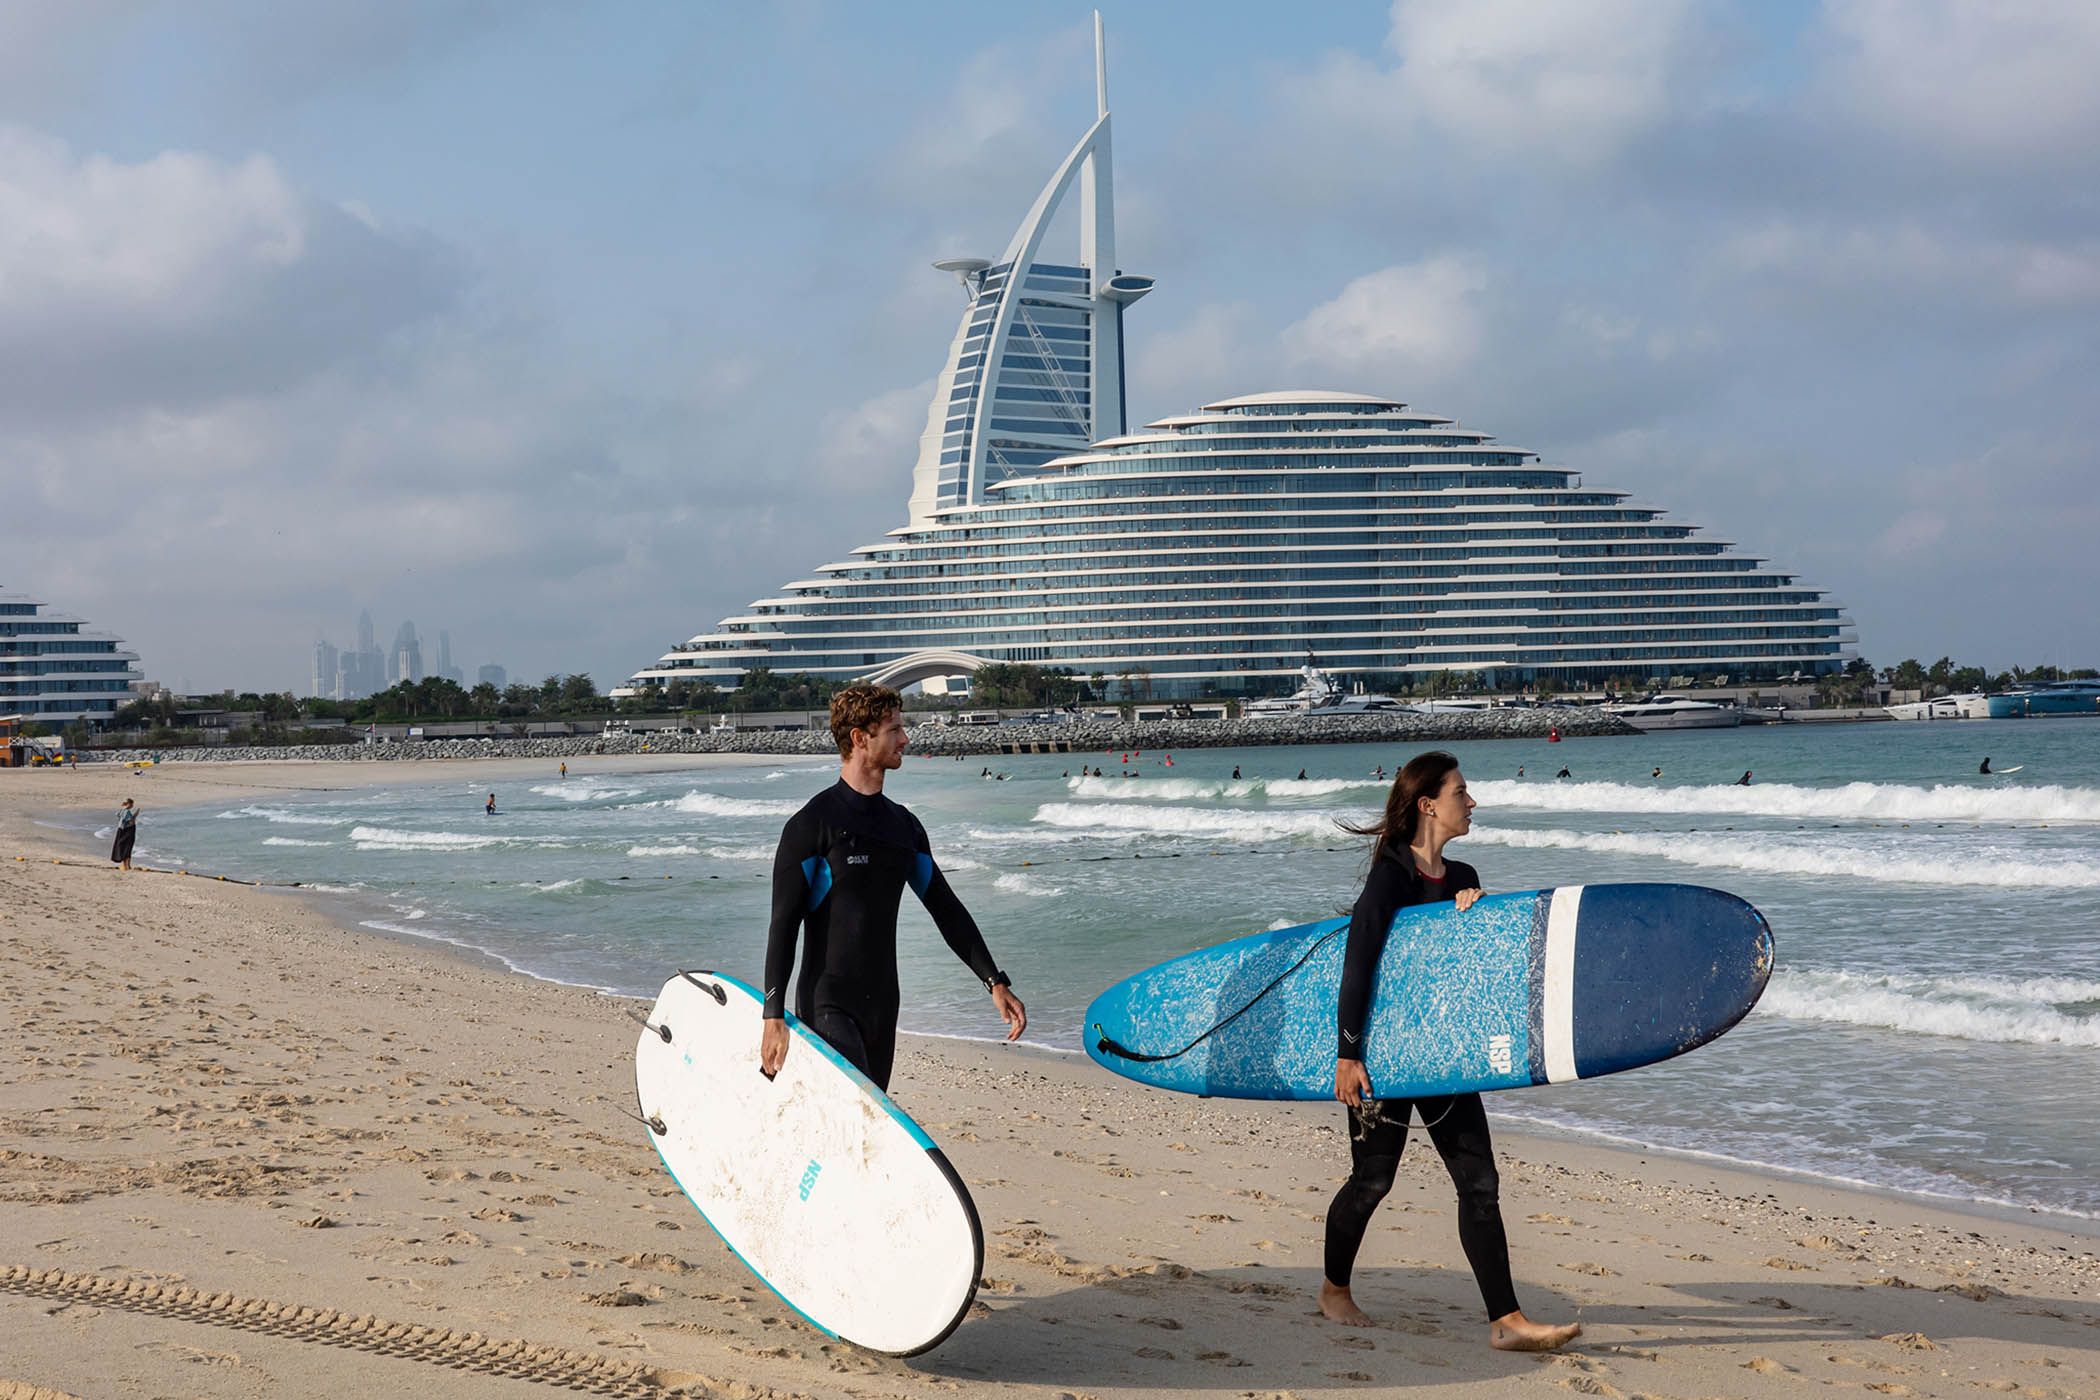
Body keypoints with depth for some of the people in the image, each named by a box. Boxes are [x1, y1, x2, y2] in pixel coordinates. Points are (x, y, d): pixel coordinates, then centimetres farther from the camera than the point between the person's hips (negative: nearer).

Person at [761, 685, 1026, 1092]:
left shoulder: (904, 826, 13)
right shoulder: (812, 825, -8)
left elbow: (946, 909, 19)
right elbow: (783, 925, -10)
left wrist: (995, 982, 12)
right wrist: (774, 1017, -16)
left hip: (881, 1008, 7)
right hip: (826, 1007, -7)